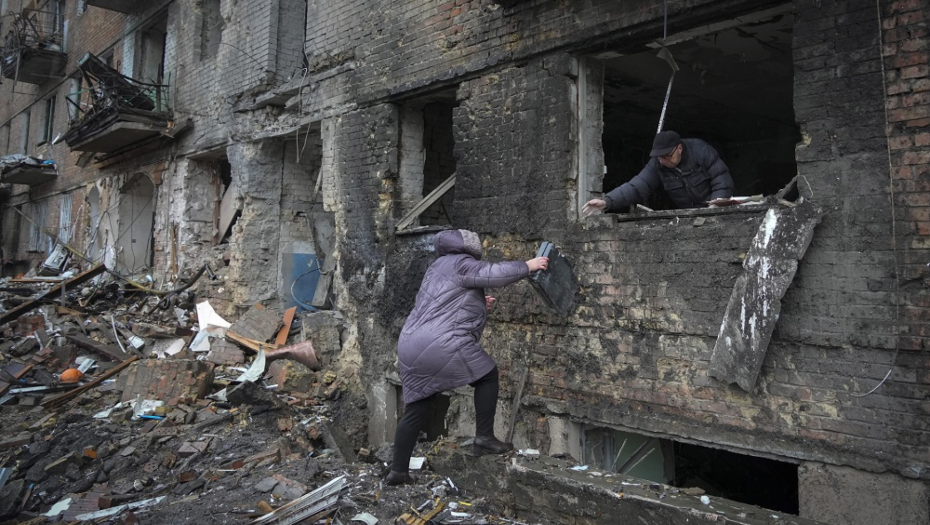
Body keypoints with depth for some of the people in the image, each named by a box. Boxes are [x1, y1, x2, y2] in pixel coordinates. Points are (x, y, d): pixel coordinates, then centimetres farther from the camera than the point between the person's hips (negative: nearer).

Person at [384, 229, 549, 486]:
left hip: (412, 347, 10)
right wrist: (527, 266, 0)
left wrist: (477, 306, 26)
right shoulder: (459, 264, -1)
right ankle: (484, 438, 9)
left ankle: (397, 470, 19)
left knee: (416, 410, 15)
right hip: (441, 345, -9)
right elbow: (496, 273, -11)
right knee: (488, 375, 9)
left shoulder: (440, 267, 28)